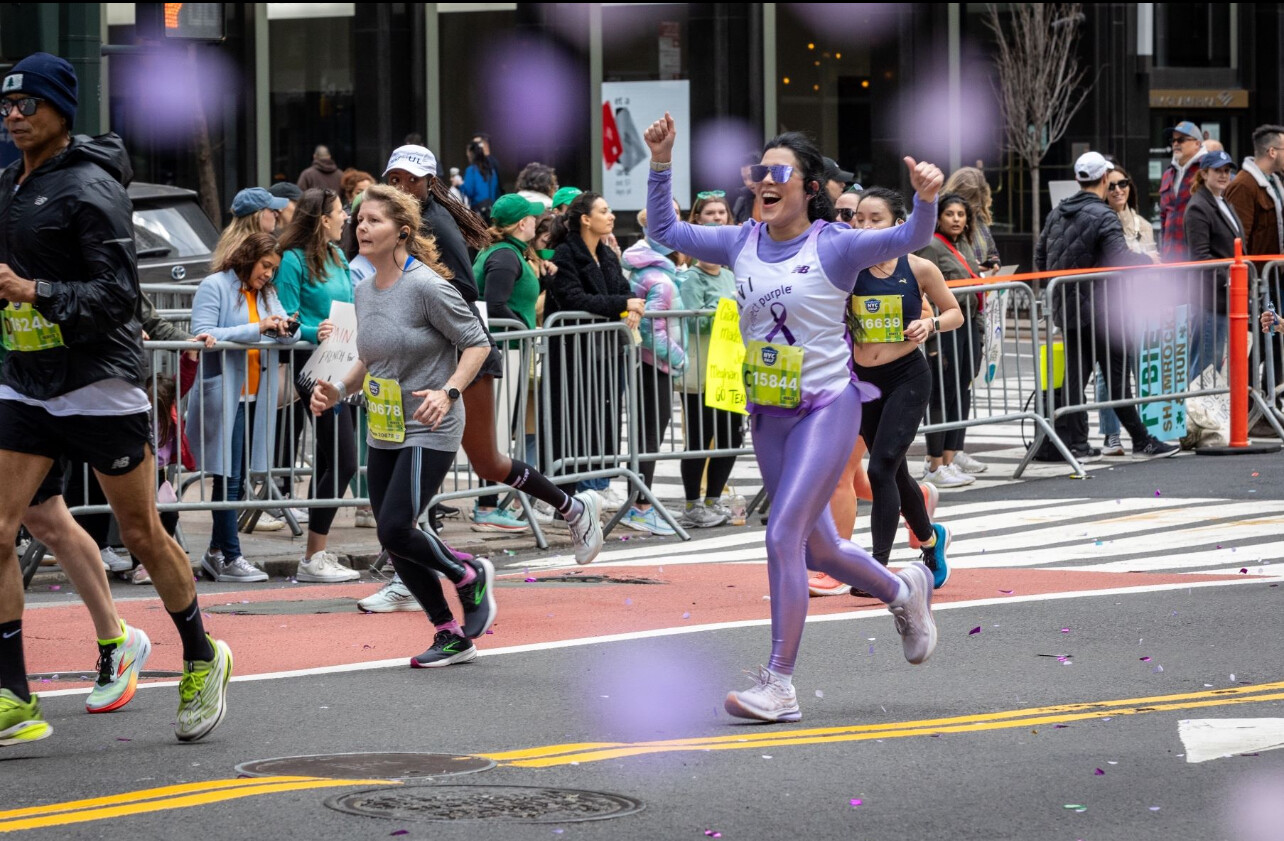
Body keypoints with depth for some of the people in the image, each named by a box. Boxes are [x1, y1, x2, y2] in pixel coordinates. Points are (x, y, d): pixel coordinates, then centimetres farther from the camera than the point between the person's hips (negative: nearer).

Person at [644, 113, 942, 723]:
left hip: (826, 408, -6)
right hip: (767, 415, 6)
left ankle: (778, 685, -9)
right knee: (816, 548, 15)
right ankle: (903, 591, 43)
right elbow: (665, 231, 14)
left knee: (784, 536, -14)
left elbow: (907, 239, -20)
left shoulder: (833, 245, -10)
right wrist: (661, 164, 3)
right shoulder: (743, 243, 6)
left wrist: (925, 199, -40)